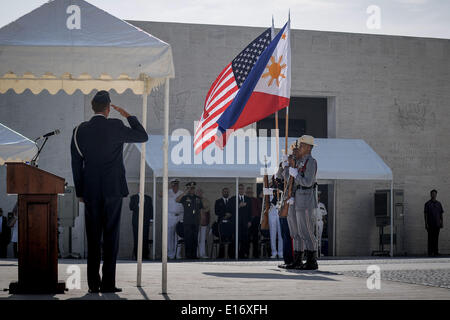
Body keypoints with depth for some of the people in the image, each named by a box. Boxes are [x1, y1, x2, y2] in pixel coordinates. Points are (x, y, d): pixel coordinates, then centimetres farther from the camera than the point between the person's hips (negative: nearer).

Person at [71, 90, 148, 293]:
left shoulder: (80, 131, 4)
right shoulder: (115, 127, -7)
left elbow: (76, 164, 7)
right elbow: (143, 136, 6)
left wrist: (80, 192, 13)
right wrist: (128, 116, 13)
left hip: (90, 192, 3)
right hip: (113, 190, -3)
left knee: (93, 238, 7)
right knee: (111, 236, 1)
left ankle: (93, 284, 7)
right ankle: (108, 283, -2)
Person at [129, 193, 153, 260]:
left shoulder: (148, 198, 13)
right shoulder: (133, 197, 8)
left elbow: (151, 209, 12)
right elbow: (131, 208, -3)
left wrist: (151, 218, 1)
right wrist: (138, 204, -18)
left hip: (146, 221, 1)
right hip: (136, 221, -1)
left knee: (145, 239, -3)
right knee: (136, 239, -3)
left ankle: (145, 255, 2)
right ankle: (136, 255, 1)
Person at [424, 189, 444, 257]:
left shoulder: (439, 204, 11)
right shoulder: (427, 204, 1)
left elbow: (441, 214, 13)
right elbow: (425, 214, -1)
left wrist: (442, 223, 7)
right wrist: (426, 223, -8)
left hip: (437, 224, 3)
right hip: (430, 224, -3)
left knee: (436, 238, 5)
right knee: (430, 238, -3)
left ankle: (436, 252, 9)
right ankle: (430, 253, -1)